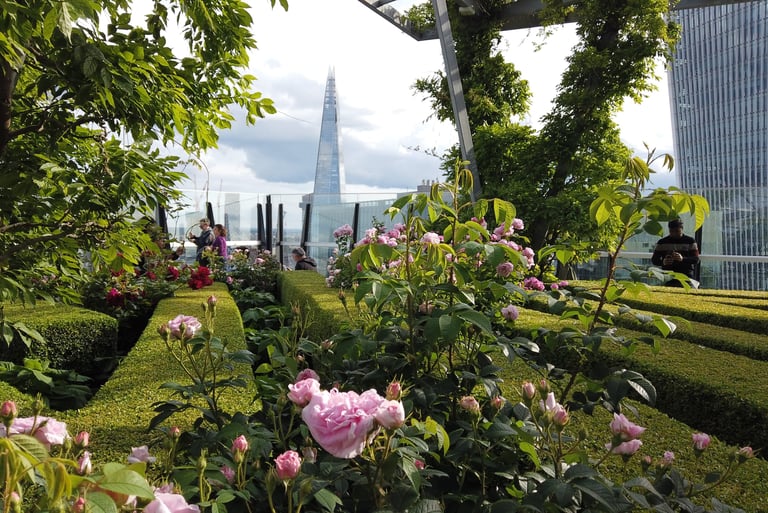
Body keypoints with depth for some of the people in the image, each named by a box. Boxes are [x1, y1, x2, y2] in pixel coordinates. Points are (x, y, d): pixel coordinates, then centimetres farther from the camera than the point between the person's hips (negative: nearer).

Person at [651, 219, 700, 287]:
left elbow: (696, 260, -1)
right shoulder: (662, 242, 11)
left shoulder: (690, 241, 8)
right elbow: (654, 259, 8)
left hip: (686, 276, -1)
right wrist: (663, 262, -16)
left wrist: (683, 259, -22)